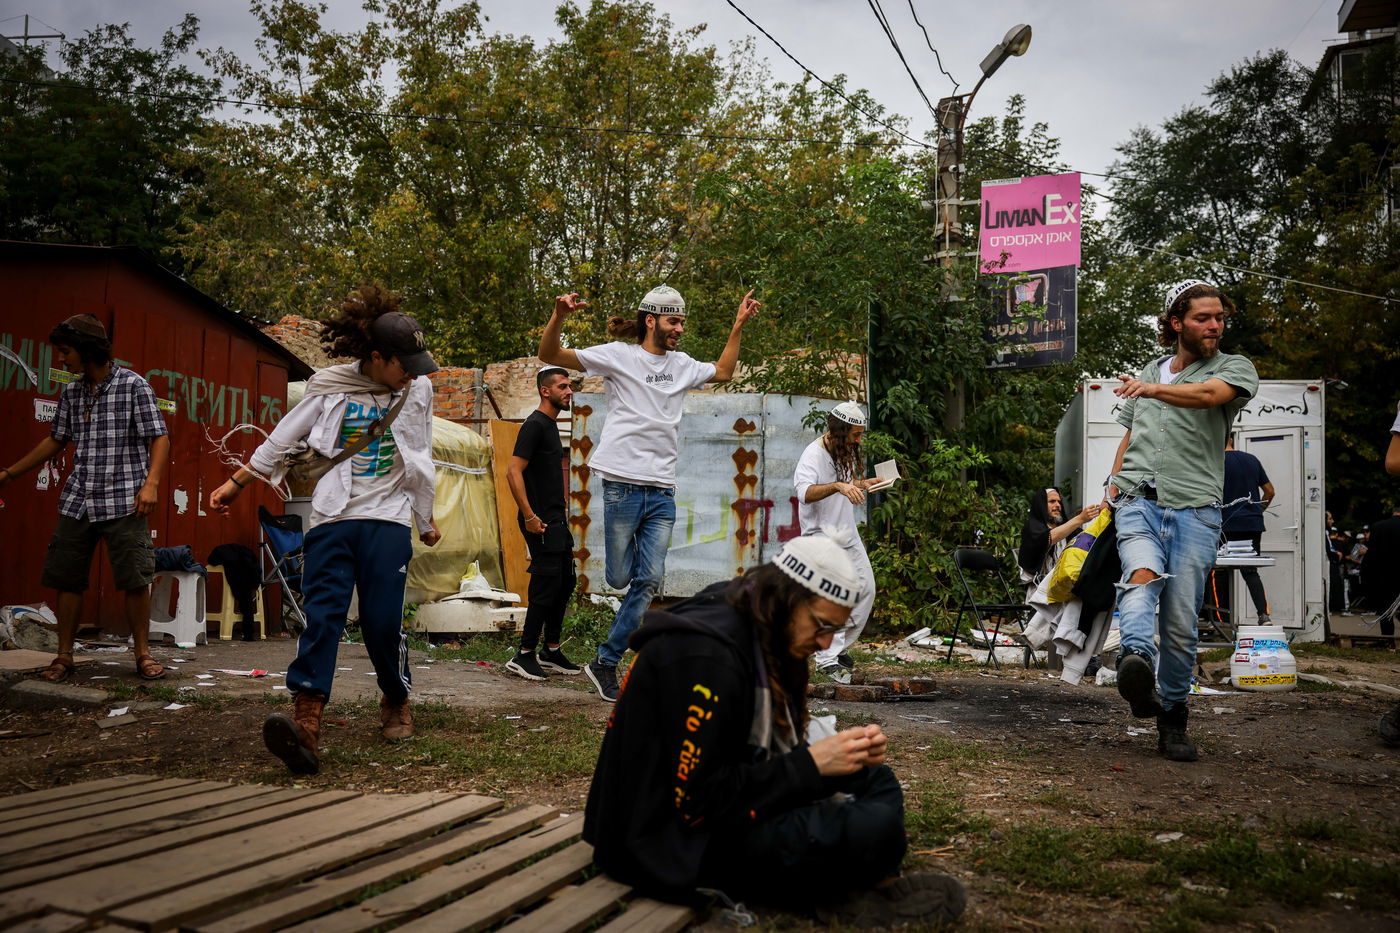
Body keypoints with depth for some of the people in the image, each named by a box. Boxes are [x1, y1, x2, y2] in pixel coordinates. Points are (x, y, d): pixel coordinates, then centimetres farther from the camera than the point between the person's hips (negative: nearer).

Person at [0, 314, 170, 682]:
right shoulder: (71, 393, 12)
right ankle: (64, 655, 15)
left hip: (123, 502, -5)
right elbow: (56, 441, 23)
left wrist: (151, 483, -19)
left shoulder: (133, 385, -4)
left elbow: (159, 438, -7)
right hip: (77, 500, 5)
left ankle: (143, 654, 6)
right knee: (68, 580, 5)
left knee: (134, 581, -5)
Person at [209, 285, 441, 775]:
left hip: (387, 519, 0)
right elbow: (282, 439, 10)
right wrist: (236, 482, 12)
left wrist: (426, 519, 25)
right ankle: (306, 724, -23)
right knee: (322, 614, -13)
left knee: (383, 620, -6)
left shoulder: (417, 390, 7)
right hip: (332, 515, 0)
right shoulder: (329, 386, 2)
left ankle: (396, 703, 20)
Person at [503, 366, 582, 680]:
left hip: (556, 520, 10)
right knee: (547, 586, -8)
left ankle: (551, 652, 23)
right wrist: (530, 516, -22)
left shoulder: (551, 425, 17)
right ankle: (524, 656, 0)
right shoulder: (535, 425, -13)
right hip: (541, 523, -10)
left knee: (565, 582, 14)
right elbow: (513, 472, -21)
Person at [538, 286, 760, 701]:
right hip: (623, 486, -5)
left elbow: (723, 371, 35)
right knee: (619, 578, -1)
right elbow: (550, 355, -5)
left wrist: (739, 324, 28)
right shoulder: (618, 355, 0)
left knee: (649, 581, -2)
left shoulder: (682, 365, 16)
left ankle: (605, 662, 8)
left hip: (663, 492, 5)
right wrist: (559, 316, -23)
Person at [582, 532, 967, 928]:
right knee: (874, 826, -25)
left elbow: (772, 752, 11)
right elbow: (695, 802, -25)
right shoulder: (704, 656, -24)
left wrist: (850, 751, -7)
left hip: (724, 800, 10)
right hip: (681, 838, -10)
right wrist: (811, 763, -22)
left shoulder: (761, 638, 5)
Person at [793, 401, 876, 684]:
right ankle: (827, 659, -7)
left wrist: (861, 485, 6)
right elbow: (806, 493, -36)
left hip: (847, 533, 9)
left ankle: (836, 648, 18)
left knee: (866, 589, 9)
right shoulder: (813, 455, -18)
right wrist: (838, 486, -50)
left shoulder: (843, 452, 9)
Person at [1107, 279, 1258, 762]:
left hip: (1194, 509, -2)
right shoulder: (1148, 373, 21)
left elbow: (1209, 394, -18)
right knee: (1142, 576, -29)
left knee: (1181, 625, -2)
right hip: (1138, 502, 2)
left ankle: (1172, 719, 14)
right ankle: (1136, 661, -52)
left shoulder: (1235, 368, 7)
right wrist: (1116, 484, 12)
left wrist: (1156, 389, -37)